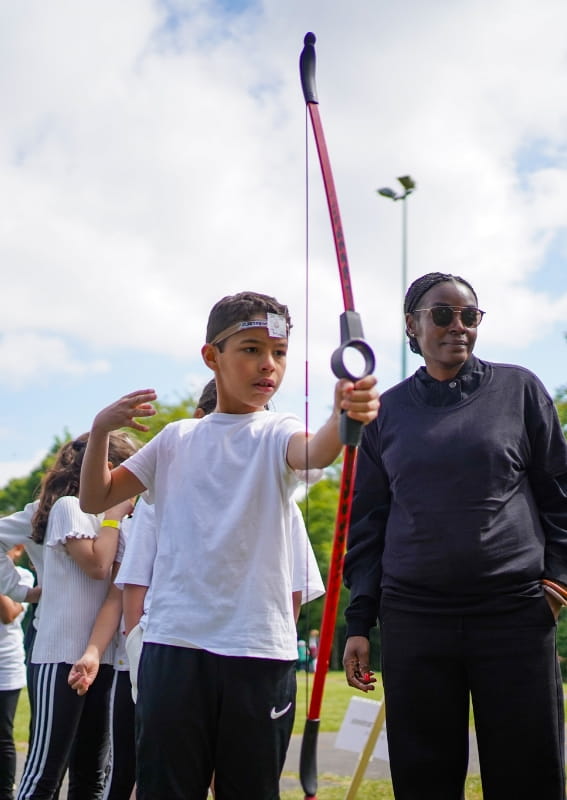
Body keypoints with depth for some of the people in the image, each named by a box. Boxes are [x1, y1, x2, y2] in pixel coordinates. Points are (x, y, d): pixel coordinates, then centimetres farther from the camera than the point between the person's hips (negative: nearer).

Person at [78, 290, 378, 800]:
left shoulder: (275, 434, 3)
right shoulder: (177, 439, 12)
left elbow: (313, 452, -23)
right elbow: (96, 499, 14)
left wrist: (344, 418, -46)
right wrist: (101, 430, -3)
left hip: (259, 647, -2)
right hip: (174, 642, 2)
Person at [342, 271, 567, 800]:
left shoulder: (518, 389, 6)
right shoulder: (387, 412, 10)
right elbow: (367, 522, 11)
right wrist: (358, 623, 6)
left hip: (515, 612, -1)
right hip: (413, 616, 1)